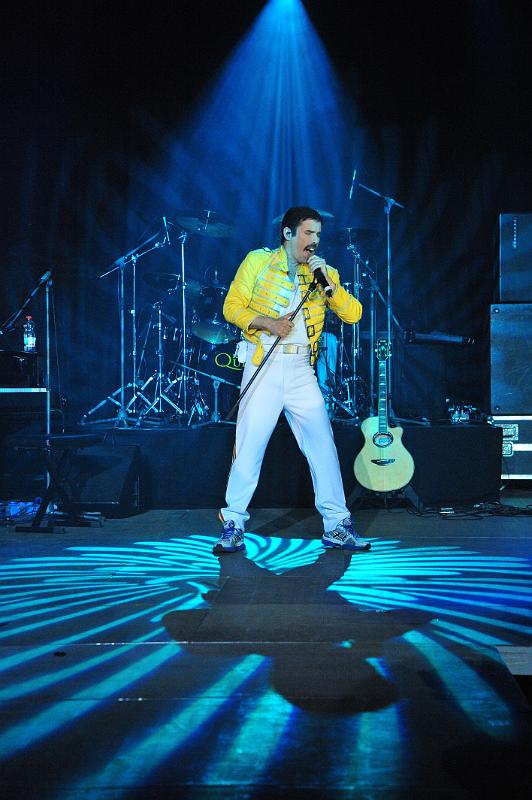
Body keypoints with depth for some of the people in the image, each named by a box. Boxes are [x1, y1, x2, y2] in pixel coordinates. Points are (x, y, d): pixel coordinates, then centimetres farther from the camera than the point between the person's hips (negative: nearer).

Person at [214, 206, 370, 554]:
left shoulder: (322, 272, 13)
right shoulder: (258, 261, 5)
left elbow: (353, 314, 3)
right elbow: (232, 307, 0)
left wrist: (328, 281, -8)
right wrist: (268, 323, -14)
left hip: (302, 371, 3)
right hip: (264, 366, -3)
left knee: (323, 444, 0)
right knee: (249, 444, -5)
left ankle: (337, 525, 7)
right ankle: (233, 525, 5)